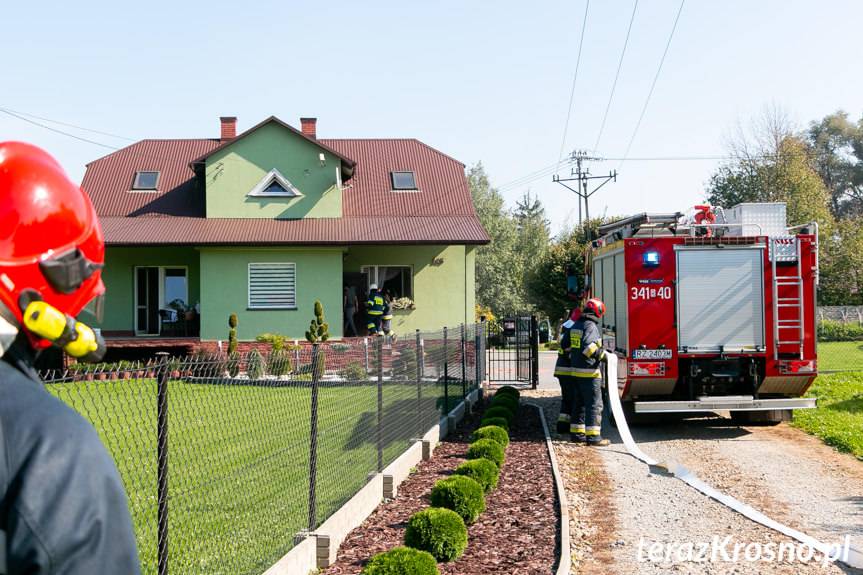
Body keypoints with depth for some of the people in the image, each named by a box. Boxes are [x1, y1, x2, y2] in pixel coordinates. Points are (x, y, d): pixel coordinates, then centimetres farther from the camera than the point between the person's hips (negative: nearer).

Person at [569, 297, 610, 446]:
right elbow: (588, 345, -29)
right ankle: (593, 436, -8)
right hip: (589, 372, -9)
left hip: (576, 370, 9)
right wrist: (600, 353, -15)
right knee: (594, 404, -6)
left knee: (579, 403, 16)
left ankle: (576, 433, 20)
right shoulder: (591, 326, -14)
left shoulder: (575, 326, 14)